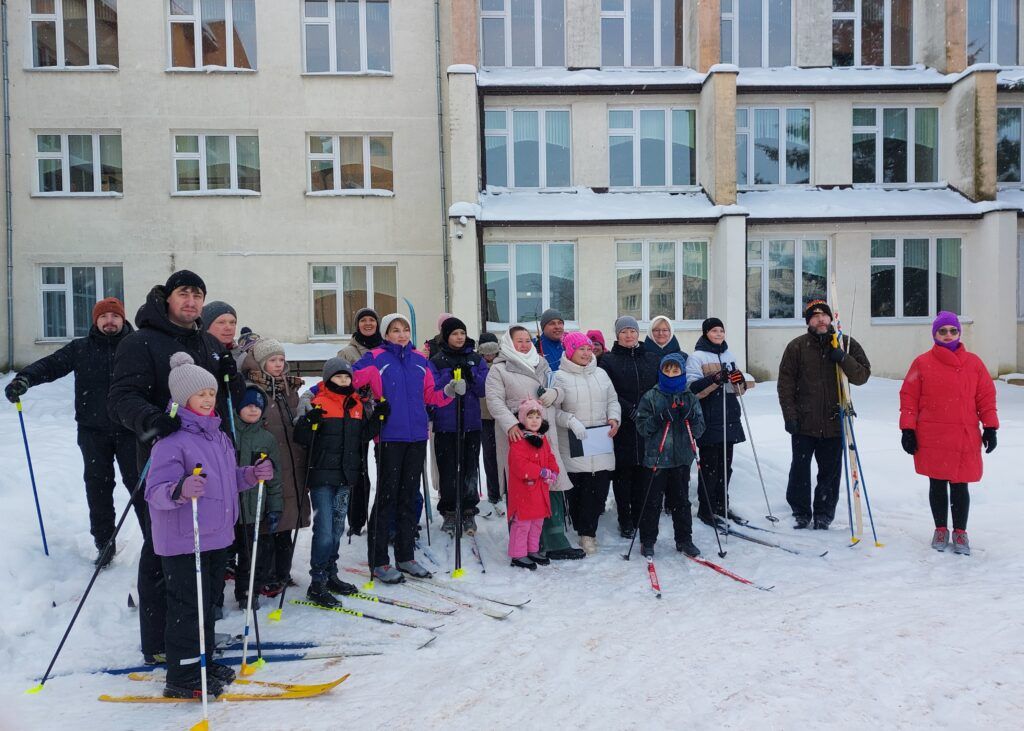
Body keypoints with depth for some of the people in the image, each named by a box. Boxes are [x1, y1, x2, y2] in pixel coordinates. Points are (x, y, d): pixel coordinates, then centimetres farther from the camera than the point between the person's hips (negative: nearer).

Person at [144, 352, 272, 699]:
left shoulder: (218, 435, 11)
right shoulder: (171, 440, -16)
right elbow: (155, 492, -22)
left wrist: (252, 475, 3)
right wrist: (180, 490, -42)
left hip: (216, 536, 8)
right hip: (182, 541, -8)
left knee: (207, 604, 19)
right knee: (188, 607, 1)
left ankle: (203, 662, 34)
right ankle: (182, 678, 16)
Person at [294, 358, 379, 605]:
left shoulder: (358, 404, 9)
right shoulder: (317, 403, -7)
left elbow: (363, 436, 12)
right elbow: (300, 438, -10)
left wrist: (376, 420, -2)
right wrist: (309, 422, -29)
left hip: (346, 476, 6)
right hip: (322, 475, -6)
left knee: (337, 528, 15)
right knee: (324, 530, -7)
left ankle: (330, 575, 28)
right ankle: (317, 584, 2)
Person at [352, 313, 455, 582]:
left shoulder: (420, 360, 12)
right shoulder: (375, 359, -2)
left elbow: (430, 395, 15)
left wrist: (449, 391, -3)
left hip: (417, 437, 5)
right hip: (390, 436, -5)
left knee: (409, 495, 12)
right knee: (386, 496, 0)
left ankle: (405, 556, 25)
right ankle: (378, 561, 12)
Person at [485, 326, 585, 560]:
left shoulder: (542, 364, 19)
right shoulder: (499, 369, 2)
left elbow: (558, 393, 22)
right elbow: (495, 401, -9)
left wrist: (553, 393, -3)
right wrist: (510, 424, -23)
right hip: (517, 436, -5)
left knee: (552, 487, 3)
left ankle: (556, 543, 9)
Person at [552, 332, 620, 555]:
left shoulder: (601, 374, 12)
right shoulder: (560, 377, -2)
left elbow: (613, 400, 17)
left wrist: (614, 418, -1)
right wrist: (571, 421, -18)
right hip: (574, 445, -4)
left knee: (600, 488, 0)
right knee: (577, 490, 2)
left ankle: (587, 532, 14)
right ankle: (585, 532, 20)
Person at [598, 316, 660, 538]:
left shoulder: (652, 359, 13)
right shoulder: (608, 360, 1)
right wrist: (630, 410, -18)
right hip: (622, 428, -3)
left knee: (644, 474, 6)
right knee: (623, 474, 3)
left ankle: (641, 519, 19)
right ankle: (625, 522, 14)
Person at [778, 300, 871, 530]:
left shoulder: (847, 344, 4)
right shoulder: (797, 346, 0)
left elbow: (863, 376, -1)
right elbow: (785, 384, 0)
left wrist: (843, 359, -18)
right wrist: (790, 415, -6)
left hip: (834, 423, 1)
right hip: (804, 422, -1)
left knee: (830, 472, 9)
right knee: (800, 470, 7)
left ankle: (823, 514, 25)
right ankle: (801, 512, 23)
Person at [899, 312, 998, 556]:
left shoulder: (974, 363, 6)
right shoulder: (922, 363, 0)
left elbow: (986, 397, 9)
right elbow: (909, 397, 0)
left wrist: (989, 428, 5)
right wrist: (908, 430, -3)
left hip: (965, 439, 1)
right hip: (931, 439, -1)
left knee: (959, 486, 5)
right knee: (937, 485, 9)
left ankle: (960, 532, 21)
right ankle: (941, 529, 25)